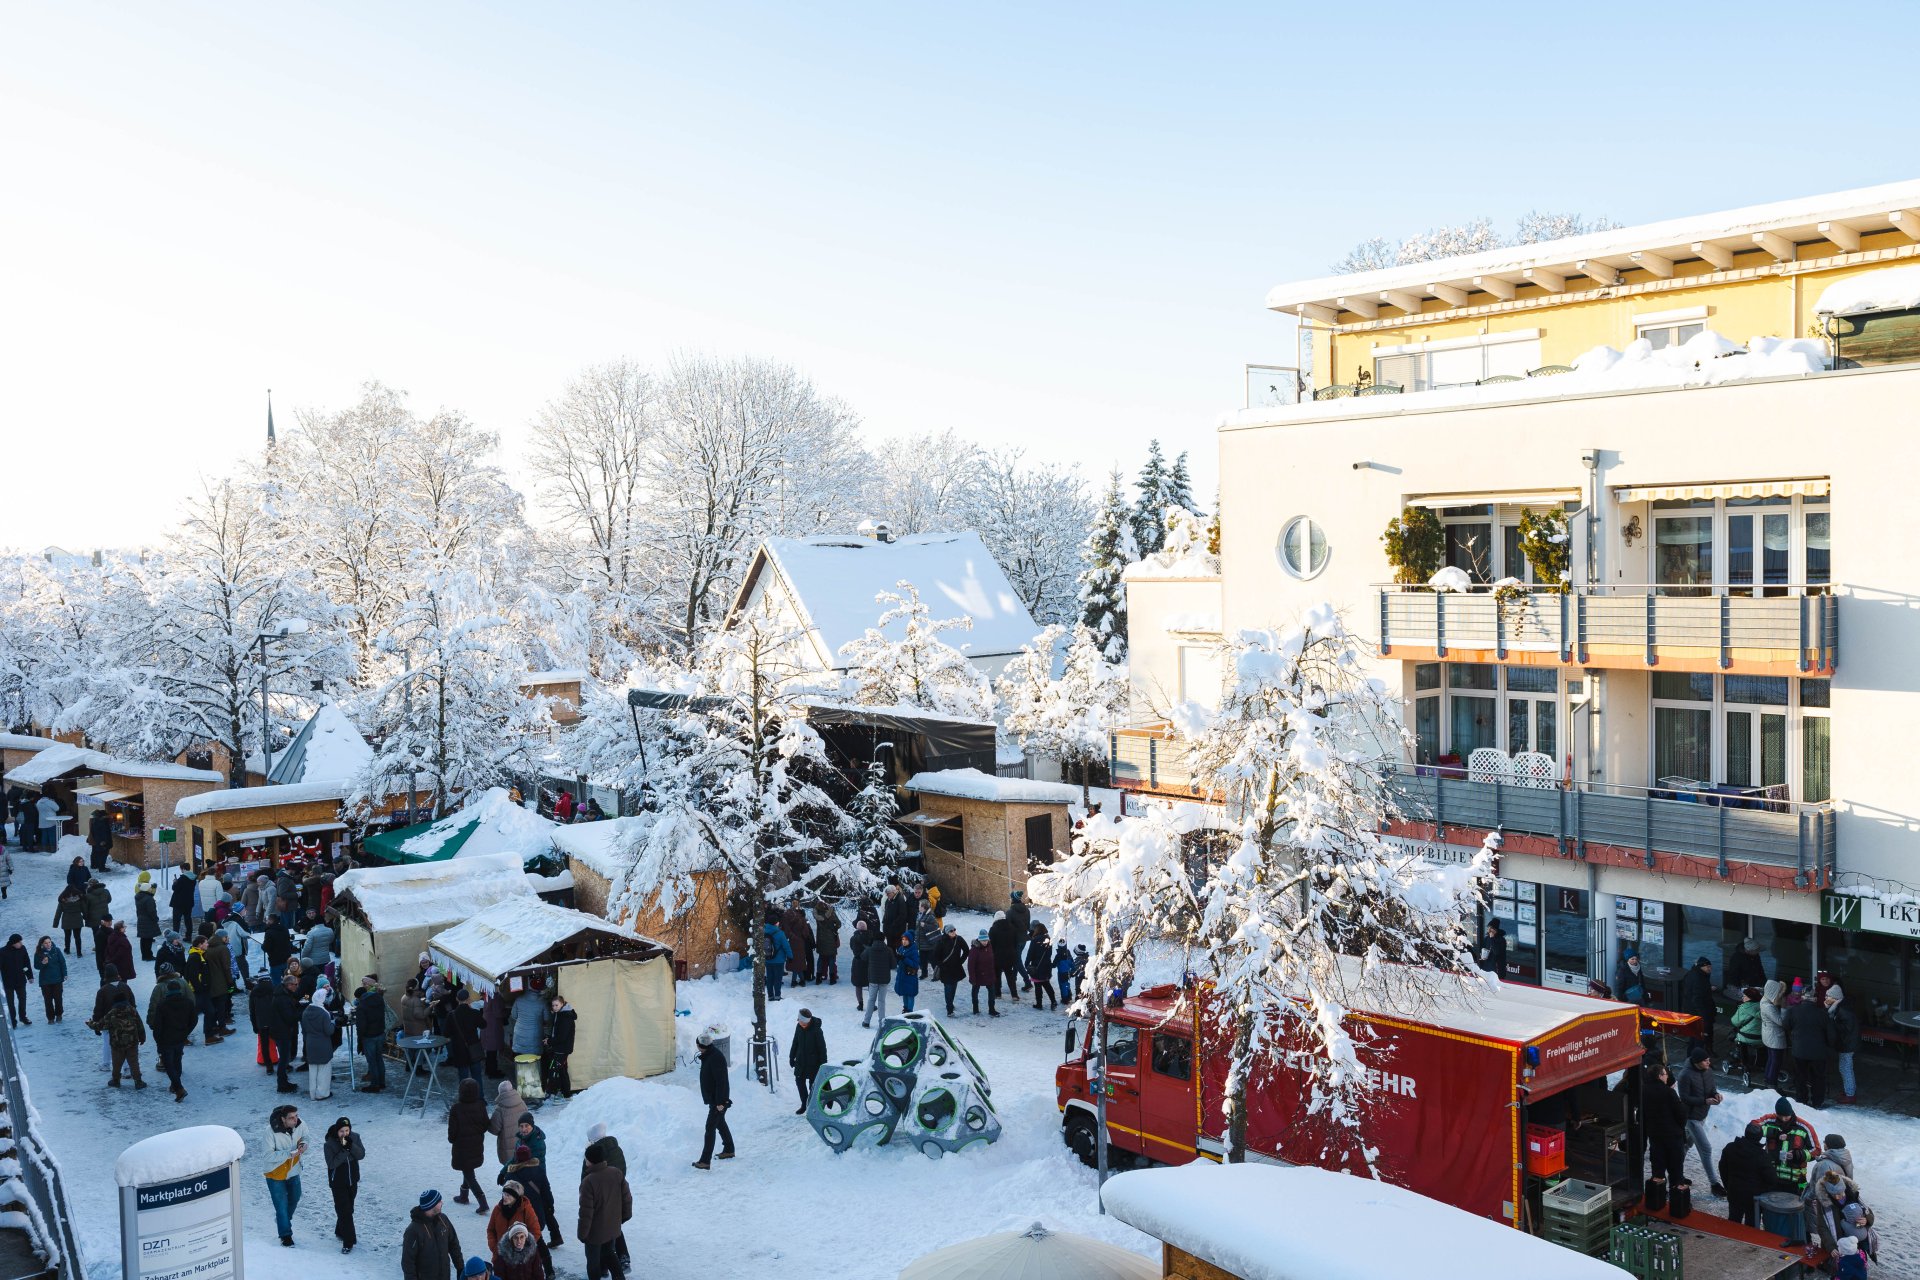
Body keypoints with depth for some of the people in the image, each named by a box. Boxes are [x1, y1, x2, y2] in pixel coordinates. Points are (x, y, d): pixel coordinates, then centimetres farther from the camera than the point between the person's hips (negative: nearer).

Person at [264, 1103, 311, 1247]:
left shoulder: (300, 1124, -19)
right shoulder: (271, 1130, -31)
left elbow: (304, 1137, 3)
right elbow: (269, 1156, -27)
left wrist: (303, 1144, -20)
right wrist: (290, 1153, -36)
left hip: (293, 1170, 5)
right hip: (276, 1174, -5)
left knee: (294, 1199, 22)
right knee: (281, 1205, 2)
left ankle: (284, 1221, 50)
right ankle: (285, 1235, 20)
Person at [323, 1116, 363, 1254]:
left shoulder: (355, 1138, -5)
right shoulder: (329, 1144, -17)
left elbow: (361, 1155, -10)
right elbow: (332, 1164, -22)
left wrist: (351, 1145, -26)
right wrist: (344, 1150, -32)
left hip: (352, 1180, 5)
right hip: (338, 1182, -5)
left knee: (349, 1209, 18)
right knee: (344, 1211, -8)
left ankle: (340, 1232, 39)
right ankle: (348, 1242, -3)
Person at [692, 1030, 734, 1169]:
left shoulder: (716, 1058, -24)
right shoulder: (707, 1056, 8)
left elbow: (721, 1082, -26)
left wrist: (720, 1102, -25)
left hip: (718, 1101, -10)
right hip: (712, 1099, 10)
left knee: (710, 1128, -9)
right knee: (720, 1124, 23)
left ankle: (705, 1161, -9)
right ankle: (729, 1150, 39)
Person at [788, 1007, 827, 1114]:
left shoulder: (816, 1030, -22)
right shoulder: (799, 1027, -5)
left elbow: (822, 1048, -16)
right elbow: (795, 1042, 10)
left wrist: (823, 1064, -14)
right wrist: (791, 1056, 14)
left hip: (813, 1062, -6)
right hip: (801, 1060, 6)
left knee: (813, 1084, 3)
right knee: (799, 1081, 12)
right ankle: (804, 1104, 27)